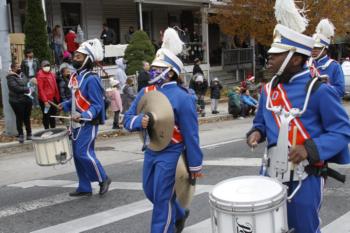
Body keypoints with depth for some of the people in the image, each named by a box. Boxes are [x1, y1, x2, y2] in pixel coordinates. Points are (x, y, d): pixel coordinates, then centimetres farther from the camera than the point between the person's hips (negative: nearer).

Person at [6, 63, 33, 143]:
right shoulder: (11, 78, -10)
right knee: (20, 118, 3)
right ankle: (21, 135, 15)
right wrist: (27, 89, -11)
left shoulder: (22, 75, 13)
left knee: (27, 118, 13)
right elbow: (16, 88, -21)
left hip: (27, 100, 6)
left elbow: (27, 84, 23)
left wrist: (29, 90, 1)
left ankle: (29, 134, 22)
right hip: (17, 101, -6)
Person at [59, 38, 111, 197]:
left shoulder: (91, 79, -16)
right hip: (76, 123, 9)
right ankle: (84, 188, 19)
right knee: (77, 155, 10)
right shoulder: (76, 76, 11)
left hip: (88, 123, -9)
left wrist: (84, 116, -30)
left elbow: (97, 105, -18)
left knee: (84, 153, -12)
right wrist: (65, 105, 9)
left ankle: (103, 179, 7)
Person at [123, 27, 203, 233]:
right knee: (150, 191, 21)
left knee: (163, 198, -1)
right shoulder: (145, 92, 2)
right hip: (151, 151, 8)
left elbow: (190, 134, -14)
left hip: (171, 154, -7)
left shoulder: (182, 97, -17)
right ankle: (179, 215, 45)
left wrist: (195, 165, -11)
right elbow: (128, 118, 4)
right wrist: (139, 121, -21)